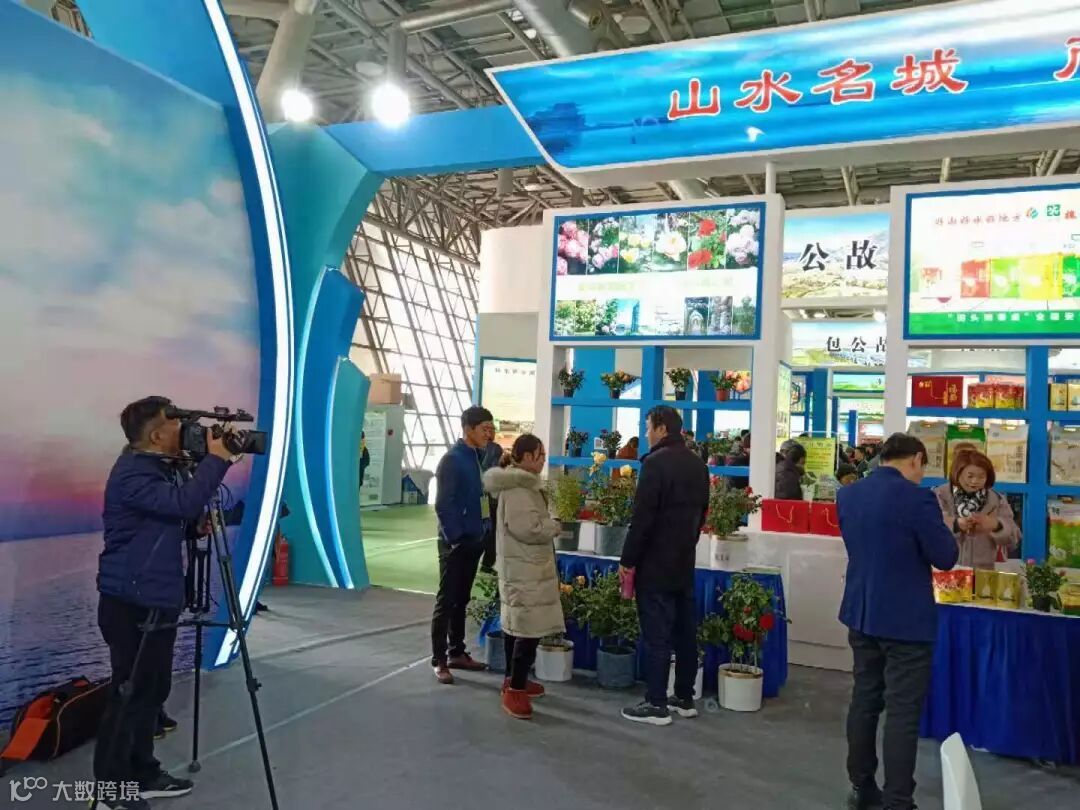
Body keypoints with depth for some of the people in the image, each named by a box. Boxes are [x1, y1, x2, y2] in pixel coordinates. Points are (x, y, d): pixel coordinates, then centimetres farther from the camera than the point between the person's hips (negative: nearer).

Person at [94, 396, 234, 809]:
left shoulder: (158, 467, 15)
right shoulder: (132, 473, -17)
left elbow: (183, 517, 19)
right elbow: (183, 502, -32)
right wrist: (215, 459, -22)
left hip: (158, 601, 10)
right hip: (132, 605, -10)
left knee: (153, 692, 15)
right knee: (130, 694, -2)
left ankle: (142, 775, 27)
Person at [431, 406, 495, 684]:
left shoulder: (480, 457, 9)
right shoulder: (452, 459, -14)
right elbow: (443, 505, -17)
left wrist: (484, 531, 5)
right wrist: (454, 538, -18)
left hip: (474, 540, 8)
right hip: (455, 542, -8)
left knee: (462, 599, 16)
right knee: (446, 601, 1)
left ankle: (456, 653, 26)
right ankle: (439, 660, 9)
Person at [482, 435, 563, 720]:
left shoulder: (522, 482, 14)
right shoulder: (517, 487, -20)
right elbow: (528, 528, -26)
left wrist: (548, 523, 8)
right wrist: (556, 526, -11)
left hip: (525, 566, 11)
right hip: (524, 568, -11)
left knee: (516, 624, 17)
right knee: (530, 627, -8)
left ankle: (514, 679, 28)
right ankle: (514, 691, -2)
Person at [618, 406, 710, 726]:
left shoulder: (656, 462, -16)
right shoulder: (698, 464, 10)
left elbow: (642, 517, -19)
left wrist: (628, 561, -12)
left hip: (656, 563, -8)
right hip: (685, 561, 8)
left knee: (656, 633, -2)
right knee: (684, 630, 13)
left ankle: (656, 704, 4)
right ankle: (684, 698, 22)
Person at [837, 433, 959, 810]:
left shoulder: (847, 495, 3)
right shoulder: (916, 498, -18)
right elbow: (945, 557, -11)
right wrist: (940, 526, 6)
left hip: (861, 613, 7)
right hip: (906, 619, -6)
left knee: (864, 699, 16)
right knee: (903, 712, 1)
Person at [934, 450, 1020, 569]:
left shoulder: (998, 501, 7)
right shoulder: (940, 496, -1)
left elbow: (1014, 538, 1)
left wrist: (996, 526, -19)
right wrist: (955, 524, -29)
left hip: (985, 572, 2)